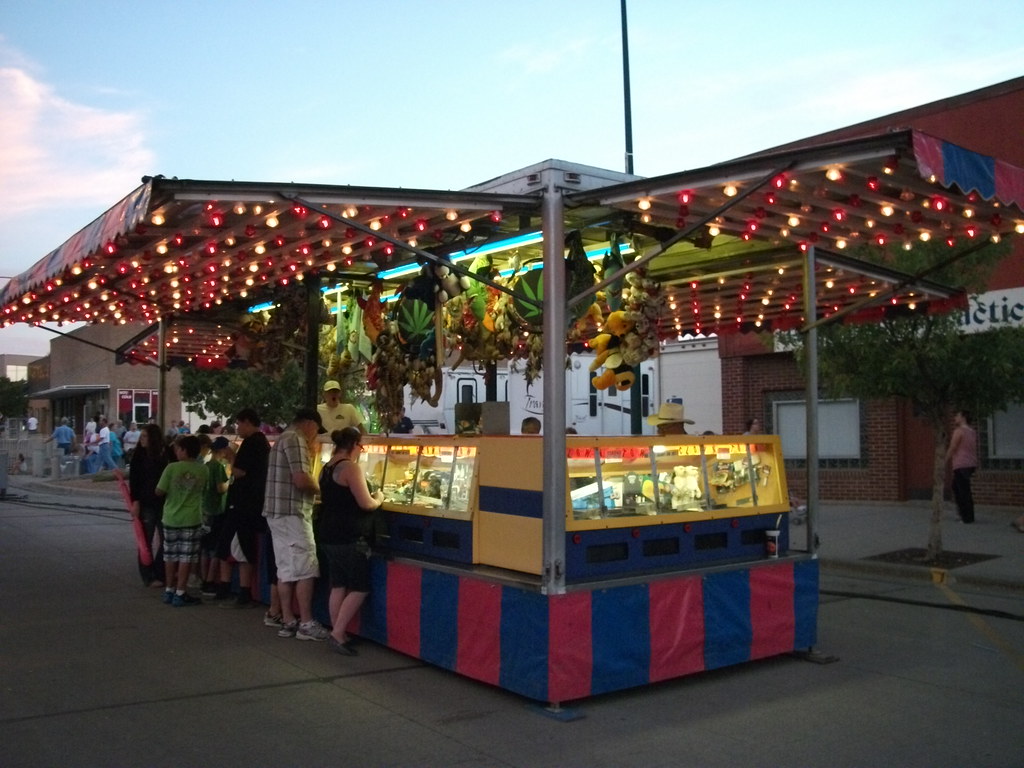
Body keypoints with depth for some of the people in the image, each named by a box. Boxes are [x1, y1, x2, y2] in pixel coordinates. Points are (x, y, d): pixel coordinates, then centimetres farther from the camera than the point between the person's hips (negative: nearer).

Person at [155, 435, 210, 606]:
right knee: (186, 557, 3)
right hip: (192, 519, -1)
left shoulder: (172, 468, -10)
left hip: (171, 518, 1)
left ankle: (169, 590, 23)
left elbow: (159, 491, -6)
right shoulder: (203, 470, -5)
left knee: (170, 555, 15)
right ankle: (180, 593, 2)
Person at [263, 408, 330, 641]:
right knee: (305, 569, -5)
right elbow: (301, 479, -22)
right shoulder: (296, 439, -13)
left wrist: (310, 454, 18)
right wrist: (321, 488, -5)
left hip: (279, 513, 10)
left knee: (286, 570, 11)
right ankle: (306, 623, -3)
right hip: (292, 513, -10)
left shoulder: (284, 438, 20)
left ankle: (288, 621, 13)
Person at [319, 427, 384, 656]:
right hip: (348, 537, -9)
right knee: (359, 588, -1)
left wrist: (369, 497, 19)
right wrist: (378, 499, 3)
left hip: (329, 535, 9)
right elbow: (366, 504, -17)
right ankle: (337, 633, -5)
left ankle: (338, 635, 16)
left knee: (338, 586, 12)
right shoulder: (350, 467, -15)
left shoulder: (327, 468, 12)